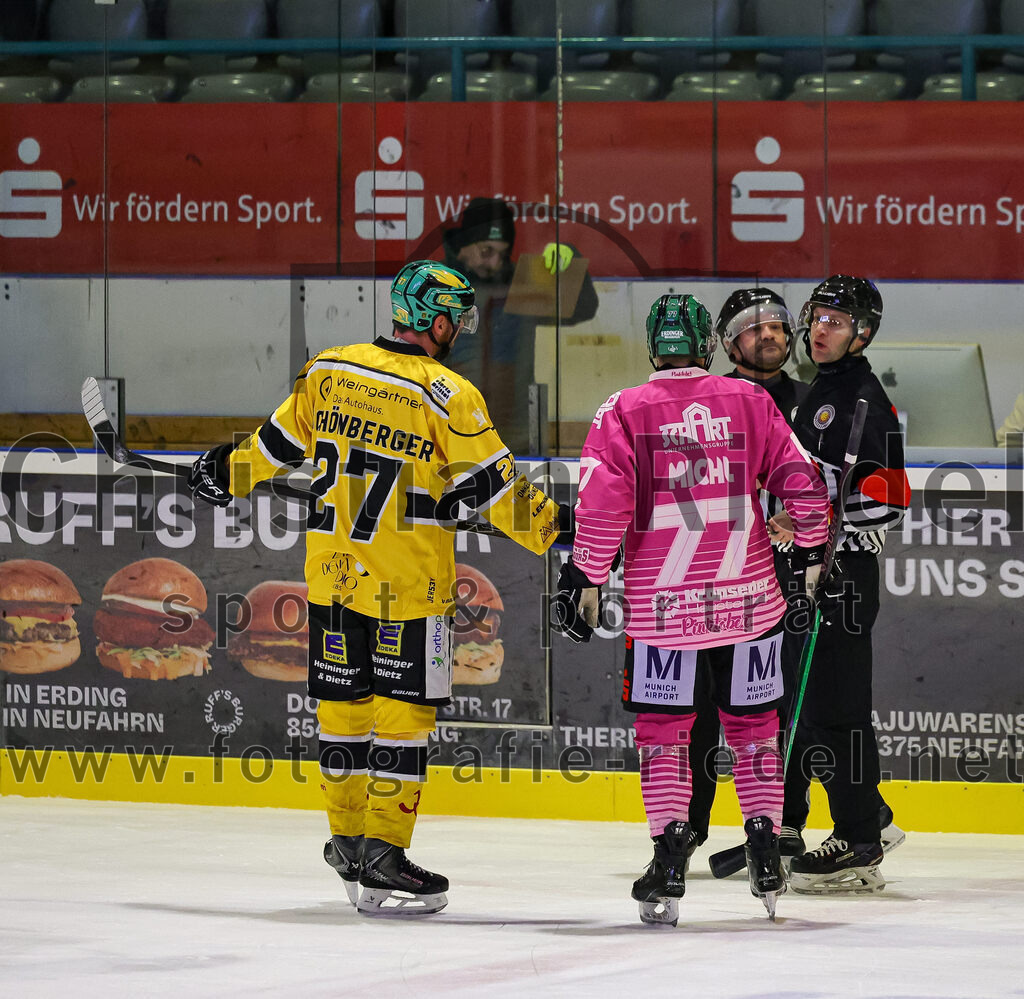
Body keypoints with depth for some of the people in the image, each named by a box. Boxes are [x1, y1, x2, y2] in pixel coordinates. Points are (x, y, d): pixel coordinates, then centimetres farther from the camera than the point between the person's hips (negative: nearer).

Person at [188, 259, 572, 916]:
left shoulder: (328, 371, 3)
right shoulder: (448, 395, -12)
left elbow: (279, 442, 15)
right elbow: (493, 487, -11)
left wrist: (230, 473, 32)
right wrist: (551, 525, 1)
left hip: (333, 569, 5)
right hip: (408, 584, -5)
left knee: (344, 701, 15)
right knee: (403, 709, -1)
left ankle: (348, 837, 24)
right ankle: (382, 856, -4)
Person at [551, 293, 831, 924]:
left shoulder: (624, 412, -2)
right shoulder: (751, 402, 4)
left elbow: (603, 504, -10)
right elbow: (803, 483, 5)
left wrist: (585, 578, -4)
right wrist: (813, 552, 18)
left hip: (660, 602, -2)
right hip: (748, 597, 2)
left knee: (663, 729, 7)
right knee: (753, 725, 14)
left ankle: (670, 860, -4)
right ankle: (766, 854, 11)